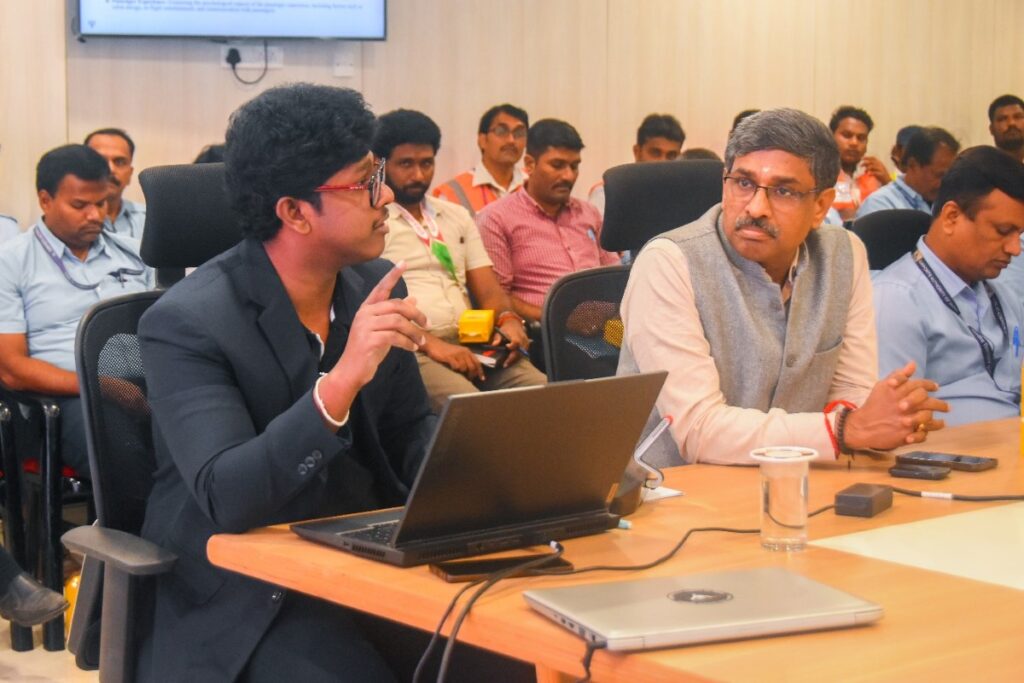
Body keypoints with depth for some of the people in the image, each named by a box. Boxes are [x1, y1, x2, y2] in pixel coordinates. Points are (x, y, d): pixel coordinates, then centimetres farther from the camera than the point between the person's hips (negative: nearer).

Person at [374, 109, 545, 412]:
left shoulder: (457, 216, 24)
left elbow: (488, 290, 19)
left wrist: (508, 319, -5)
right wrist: (428, 342, -21)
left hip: (470, 347, 6)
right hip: (410, 351, -6)